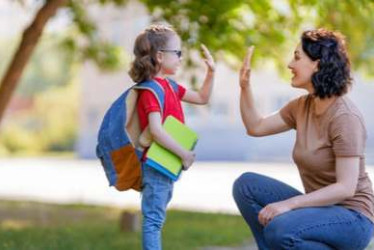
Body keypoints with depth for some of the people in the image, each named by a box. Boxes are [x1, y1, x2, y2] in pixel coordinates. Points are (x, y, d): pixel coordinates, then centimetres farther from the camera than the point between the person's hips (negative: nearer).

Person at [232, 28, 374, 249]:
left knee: (280, 230, -32)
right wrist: (245, 85, 3)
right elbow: (256, 127, 15)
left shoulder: (345, 117, -21)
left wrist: (289, 204, -31)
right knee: (246, 184, -4)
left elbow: (346, 188, -25)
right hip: (320, 207, 8)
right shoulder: (302, 106, 4)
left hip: (352, 217, -8)